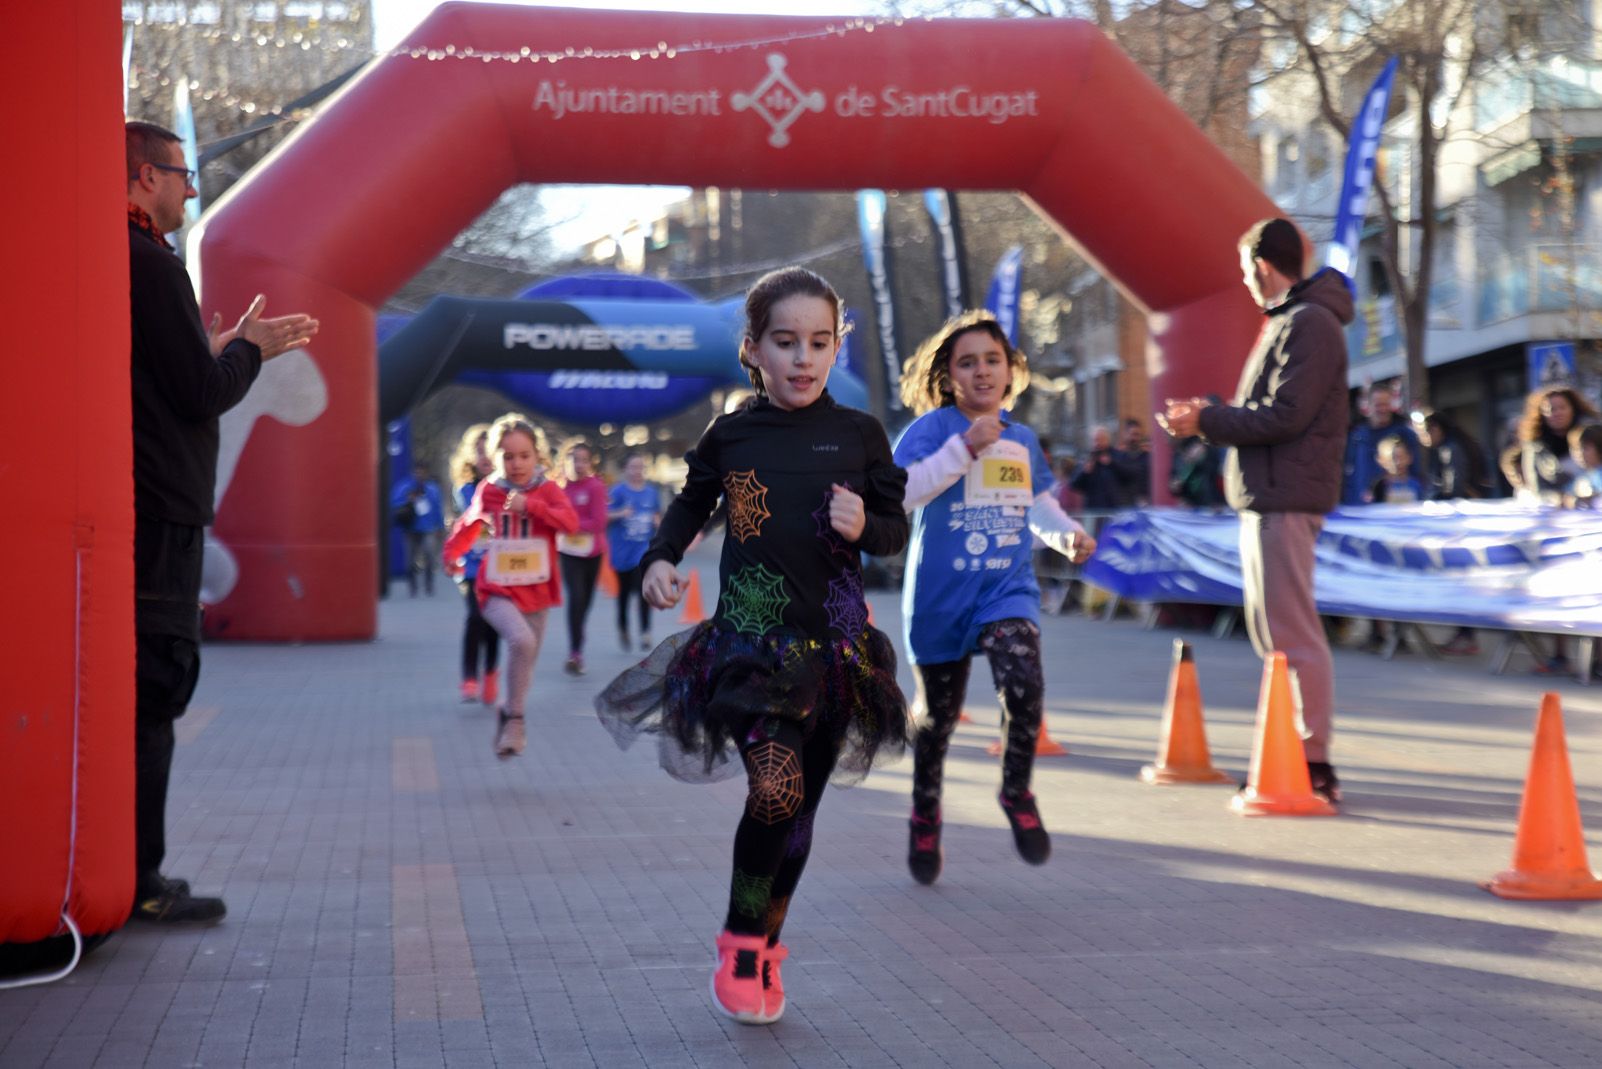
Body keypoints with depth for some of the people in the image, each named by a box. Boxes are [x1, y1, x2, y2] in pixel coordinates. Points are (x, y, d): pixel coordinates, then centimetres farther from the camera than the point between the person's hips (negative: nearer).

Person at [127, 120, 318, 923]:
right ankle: (136, 881, -3)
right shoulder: (150, 263, -13)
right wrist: (247, 350, 3)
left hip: (114, 513, 10)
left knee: (136, 694, 13)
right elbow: (202, 393, -14)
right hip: (158, 516, -10)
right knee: (151, 688, -6)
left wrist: (221, 349, 23)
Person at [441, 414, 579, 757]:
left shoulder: (547, 491, -3)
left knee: (526, 661, 12)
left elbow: (570, 522, -20)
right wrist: (452, 553, 4)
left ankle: (511, 719, 35)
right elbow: (469, 523, 19)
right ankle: (514, 717, -14)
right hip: (498, 591, -2)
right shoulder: (487, 491, 0)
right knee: (521, 640, -28)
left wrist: (531, 504, -28)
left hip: (536, 592, 2)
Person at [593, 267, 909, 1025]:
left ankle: (765, 952, 29)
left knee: (801, 806, 9)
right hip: (750, 641, -2)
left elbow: (896, 530, 9)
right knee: (775, 788, -20)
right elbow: (691, 504, 18)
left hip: (833, 643, 2)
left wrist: (865, 526, -12)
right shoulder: (729, 436, 2)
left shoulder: (860, 435, 2)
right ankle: (739, 943, 1)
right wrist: (660, 559, 2)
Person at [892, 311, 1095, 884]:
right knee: (937, 714, 11)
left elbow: (1040, 505, 19)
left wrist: (1068, 533, -1)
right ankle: (925, 816, 37)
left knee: (1024, 682, -24)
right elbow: (899, 491, -25)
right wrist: (965, 447, -29)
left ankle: (1017, 793, 1)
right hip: (941, 595, -2)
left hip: (1007, 588, 2)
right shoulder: (932, 427, -9)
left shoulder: (1022, 439, 6)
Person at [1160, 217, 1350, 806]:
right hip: (1266, 494, 11)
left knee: (1292, 631, -10)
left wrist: (1206, 422, -14)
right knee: (1271, 627, 15)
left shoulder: (1309, 323, -13)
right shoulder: (1286, 321, 20)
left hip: (1285, 496, -11)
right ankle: (1297, 753, 22)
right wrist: (1212, 412, 10)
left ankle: (1314, 763, -7)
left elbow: (1286, 415, -20)